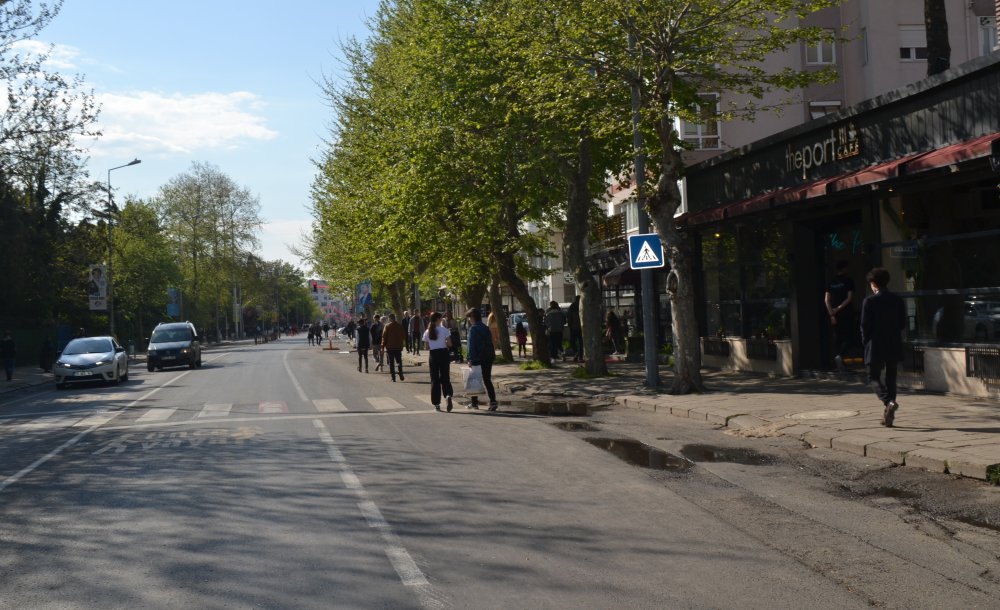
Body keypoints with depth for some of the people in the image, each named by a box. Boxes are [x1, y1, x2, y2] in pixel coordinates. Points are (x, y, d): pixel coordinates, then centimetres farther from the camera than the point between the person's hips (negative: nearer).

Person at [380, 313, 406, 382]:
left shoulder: (387, 326, -5)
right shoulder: (400, 326, 2)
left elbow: (384, 337, -6)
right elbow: (404, 336, 7)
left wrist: (383, 347, -3)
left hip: (390, 347, -2)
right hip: (398, 347, 2)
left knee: (391, 362, 3)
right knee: (399, 362, 12)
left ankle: (393, 377, -1)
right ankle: (401, 376, 3)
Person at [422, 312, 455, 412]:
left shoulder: (427, 332, 2)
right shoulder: (444, 330, -5)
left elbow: (427, 347, 3)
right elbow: (450, 344, -6)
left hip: (433, 355, 2)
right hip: (443, 354, -1)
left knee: (434, 379, 8)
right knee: (445, 377, 6)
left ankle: (436, 404, 9)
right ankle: (448, 395, -22)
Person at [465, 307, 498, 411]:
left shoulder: (473, 328, -12)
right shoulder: (486, 328, 11)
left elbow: (471, 345, -16)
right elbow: (490, 343, 14)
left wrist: (471, 359, -17)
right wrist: (492, 356, 17)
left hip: (477, 359, -6)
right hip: (488, 358, 6)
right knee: (487, 380, 8)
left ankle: (474, 402, 13)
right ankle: (493, 401, -3)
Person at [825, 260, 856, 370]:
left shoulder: (831, 282, 7)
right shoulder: (848, 280, -6)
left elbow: (826, 300, 2)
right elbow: (850, 298, -13)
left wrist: (832, 314, 0)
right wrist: (839, 308, -7)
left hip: (835, 315, 5)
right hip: (847, 314, -4)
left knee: (837, 337, 11)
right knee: (849, 337, -1)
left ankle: (836, 356, 10)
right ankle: (840, 355, -20)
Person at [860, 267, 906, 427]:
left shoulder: (869, 301, -11)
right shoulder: (898, 301, 3)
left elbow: (865, 325, -11)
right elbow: (903, 324, 5)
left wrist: (865, 341, 4)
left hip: (876, 346, -4)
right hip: (894, 346, 5)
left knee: (874, 378, 6)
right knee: (891, 378, 12)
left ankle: (889, 402, -20)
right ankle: (888, 417, 14)